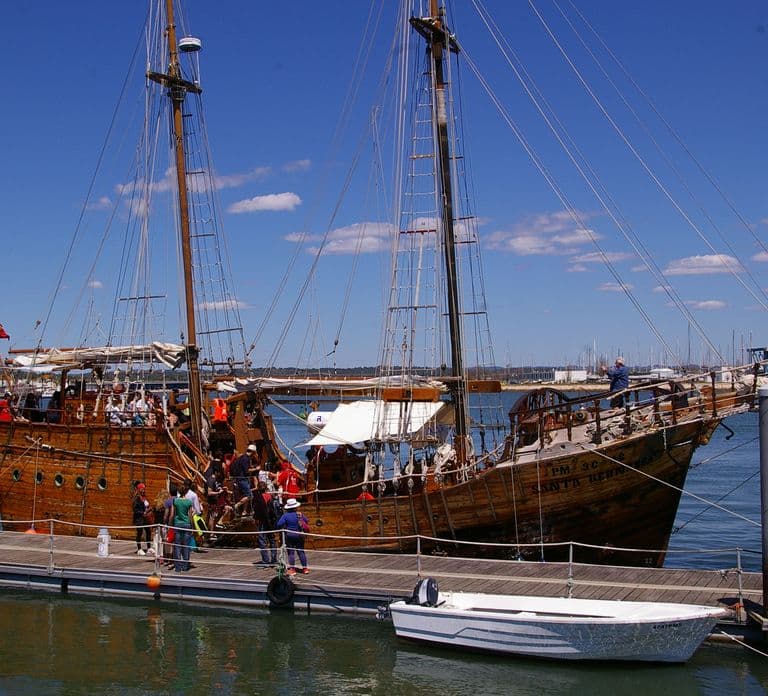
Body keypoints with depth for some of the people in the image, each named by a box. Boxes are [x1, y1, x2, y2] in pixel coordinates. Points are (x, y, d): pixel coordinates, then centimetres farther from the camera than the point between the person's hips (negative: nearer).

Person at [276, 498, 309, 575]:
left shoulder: (285, 515, -9)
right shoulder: (300, 514, -2)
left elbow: (279, 524, -15)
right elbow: (307, 522, 7)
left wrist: (282, 529, 3)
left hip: (289, 535, -2)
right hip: (299, 535, 2)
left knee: (291, 552, 2)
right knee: (301, 552, 11)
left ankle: (292, 569, -1)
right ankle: (305, 568, 14)